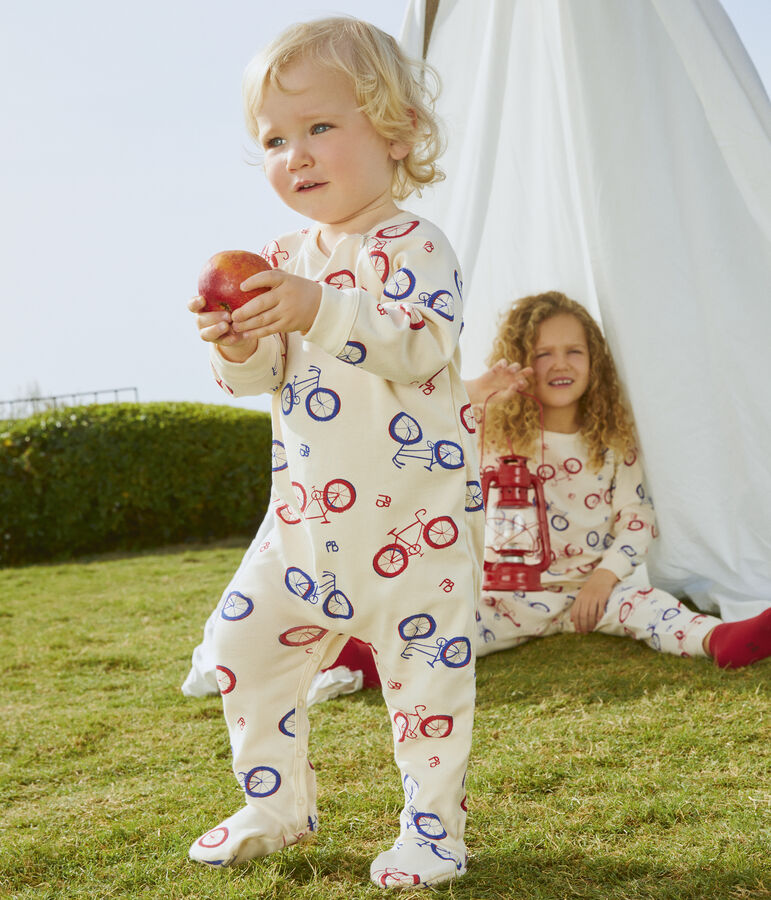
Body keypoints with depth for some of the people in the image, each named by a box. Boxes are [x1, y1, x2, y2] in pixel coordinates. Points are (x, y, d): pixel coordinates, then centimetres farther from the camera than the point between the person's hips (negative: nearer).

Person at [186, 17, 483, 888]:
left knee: (426, 666, 0)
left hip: (412, 517, -6)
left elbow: (425, 344, -27)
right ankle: (274, 806, 28)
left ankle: (432, 825, 20)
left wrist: (321, 310, -38)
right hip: (306, 516, 7)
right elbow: (258, 377, 5)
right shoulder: (283, 258, 9)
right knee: (243, 638, 10)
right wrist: (237, 344, -18)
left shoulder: (412, 245, -10)